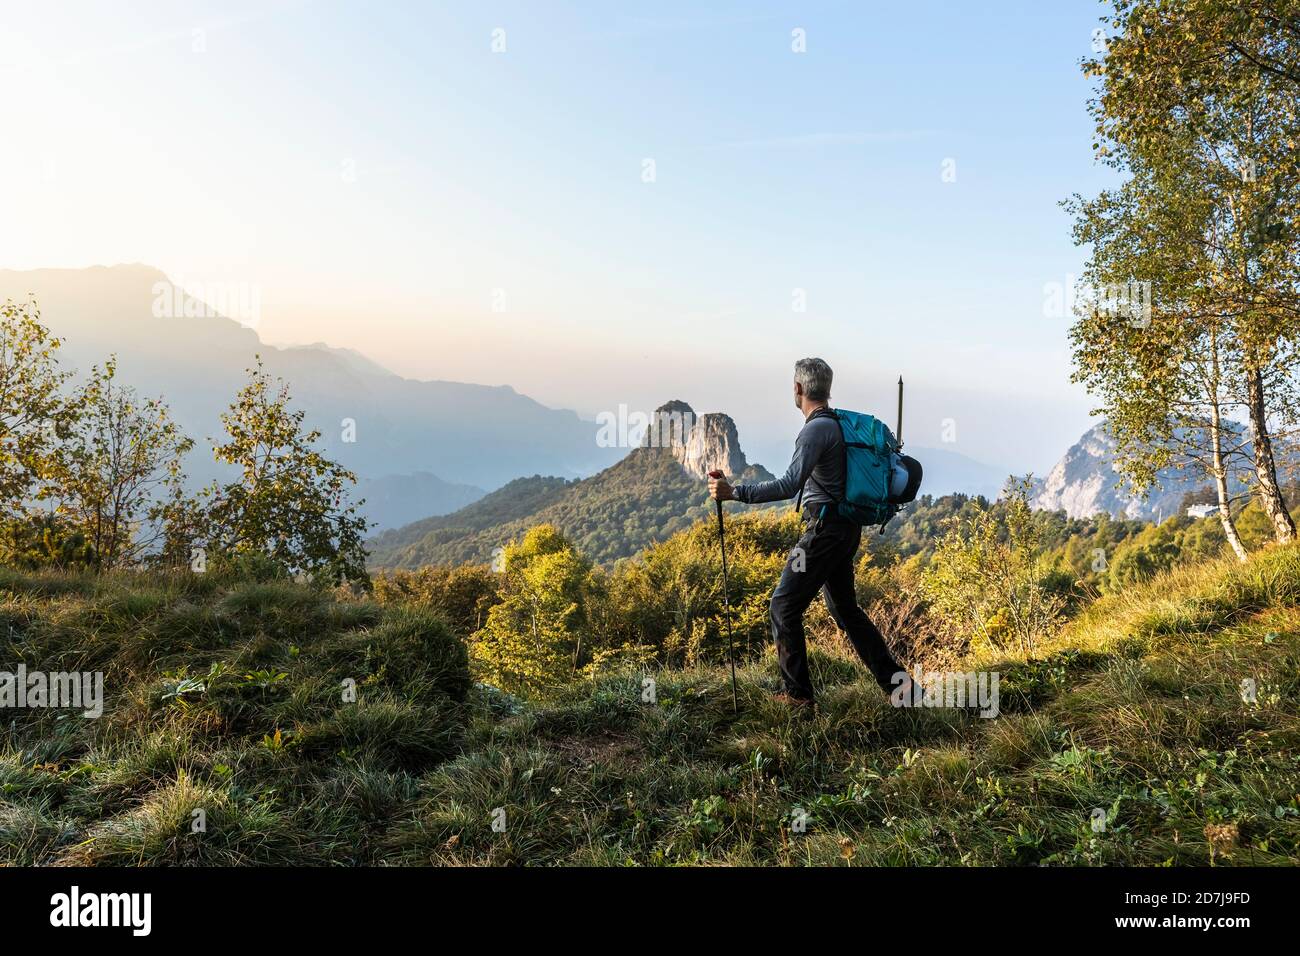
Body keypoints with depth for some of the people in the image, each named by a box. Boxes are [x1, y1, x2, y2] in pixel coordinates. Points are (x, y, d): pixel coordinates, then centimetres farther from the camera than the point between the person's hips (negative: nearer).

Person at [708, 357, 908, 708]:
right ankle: (895, 680, 24)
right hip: (847, 530, 10)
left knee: (784, 607, -2)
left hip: (825, 530, -10)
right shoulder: (842, 423, 11)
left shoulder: (816, 429, -17)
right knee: (844, 608, 21)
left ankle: (798, 694, 3)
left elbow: (790, 485, -28)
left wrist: (734, 492, -30)